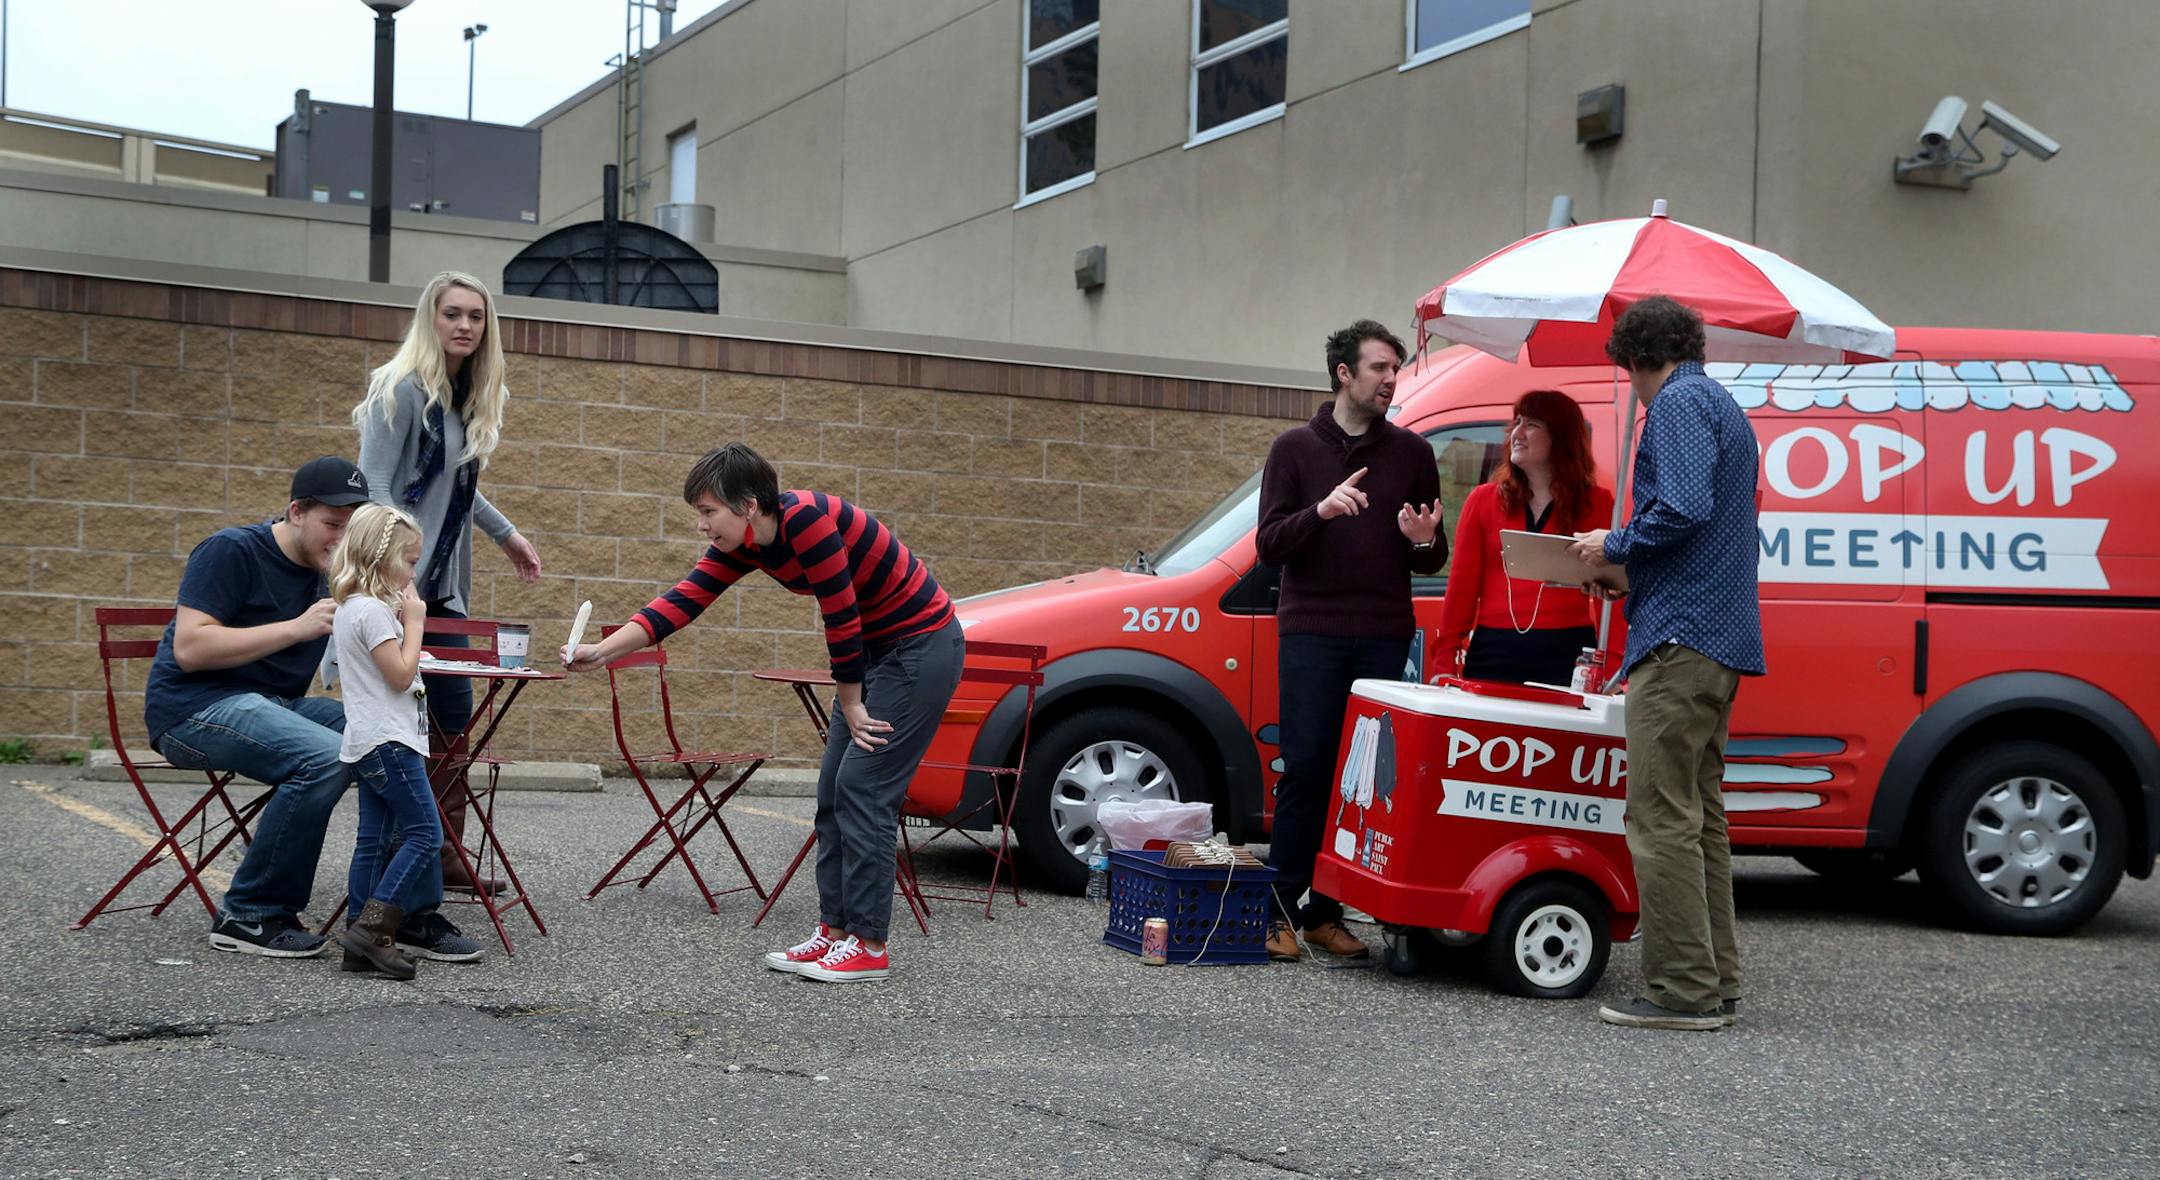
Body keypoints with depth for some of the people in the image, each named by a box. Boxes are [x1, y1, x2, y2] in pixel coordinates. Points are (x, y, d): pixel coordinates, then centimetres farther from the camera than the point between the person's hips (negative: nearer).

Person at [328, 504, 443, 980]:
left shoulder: (349, 606, 17)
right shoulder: (372, 610, -14)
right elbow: (401, 674, -16)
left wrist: (402, 618, 14)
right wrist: (414, 621, -7)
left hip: (369, 743, 10)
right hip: (388, 740, -10)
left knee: (374, 839, 8)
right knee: (423, 832, -8)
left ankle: (362, 945, 8)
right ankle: (372, 927, -13)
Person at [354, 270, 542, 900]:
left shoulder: (474, 398, 12)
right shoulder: (403, 389, -11)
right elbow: (374, 487, -16)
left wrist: (506, 533, 33)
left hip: (445, 585, 8)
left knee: (455, 719, 8)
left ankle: (445, 858, 15)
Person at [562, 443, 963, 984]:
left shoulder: (806, 519, -27)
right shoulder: (742, 545, -1)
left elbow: (842, 615, -22)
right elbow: (681, 603, -3)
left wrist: (850, 705, -12)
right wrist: (601, 652, -13)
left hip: (923, 645, -9)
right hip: (876, 650, 9)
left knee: (863, 786, -10)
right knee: (833, 791, 6)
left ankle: (868, 944, -5)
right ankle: (836, 930, 12)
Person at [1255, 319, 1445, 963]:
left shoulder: (1412, 452, 11)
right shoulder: (1295, 447, 6)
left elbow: (1435, 561, 15)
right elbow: (1269, 544, -1)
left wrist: (1423, 541, -9)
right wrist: (1320, 512, -18)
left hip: (1385, 637, 2)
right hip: (1311, 632, -2)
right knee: (1305, 770, -5)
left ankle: (1327, 911, 7)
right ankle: (1281, 911, 2)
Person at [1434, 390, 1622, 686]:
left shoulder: (1597, 504, 7)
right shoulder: (1483, 500, 10)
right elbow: (1461, 587, 7)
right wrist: (1444, 663, 0)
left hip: (1568, 655, -1)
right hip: (1493, 653, 1)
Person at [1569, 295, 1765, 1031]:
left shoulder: (1678, 404, -8)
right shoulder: (1722, 407, 23)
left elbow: (1684, 509, -22)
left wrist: (1616, 545, -6)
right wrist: (1625, 556, 21)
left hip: (1680, 638, -11)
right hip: (1722, 639, 11)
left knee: (1662, 818, -8)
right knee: (1699, 816, 14)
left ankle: (1682, 991, -7)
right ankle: (1714, 984, 18)